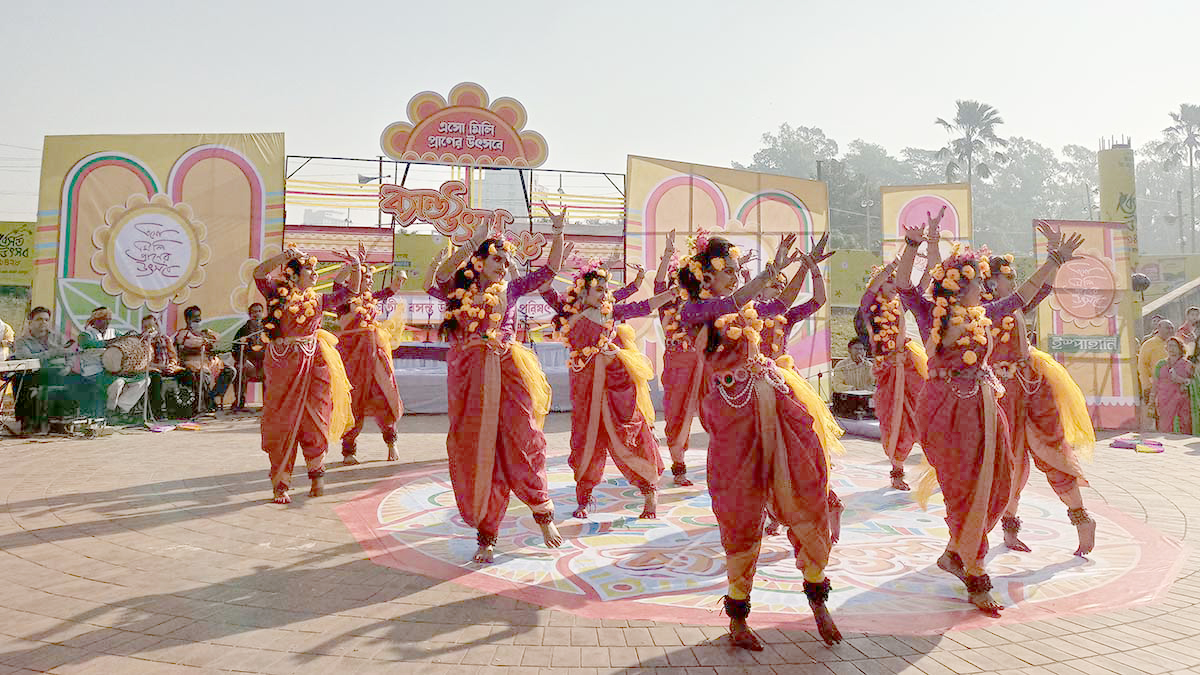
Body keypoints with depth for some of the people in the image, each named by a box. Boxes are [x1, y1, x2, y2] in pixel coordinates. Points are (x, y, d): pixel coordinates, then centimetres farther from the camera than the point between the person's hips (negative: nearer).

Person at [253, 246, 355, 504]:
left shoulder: (317, 300, 13)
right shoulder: (277, 293, 3)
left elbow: (349, 293, 17)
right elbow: (259, 273, -13)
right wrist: (286, 255, -17)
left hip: (313, 364, 3)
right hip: (283, 365, -3)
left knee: (313, 421, 2)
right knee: (282, 422, 0)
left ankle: (316, 474, 18)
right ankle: (280, 484, 8)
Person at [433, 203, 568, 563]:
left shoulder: (510, 290, 12)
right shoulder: (459, 291, 3)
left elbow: (550, 269, 11)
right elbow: (442, 274, -20)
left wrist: (558, 232, 0)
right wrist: (475, 239, -25)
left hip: (507, 374, 2)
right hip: (469, 378, -1)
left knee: (521, 443, -3)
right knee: (476, 451, 2)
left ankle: (542, 512, 19)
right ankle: (486, 534, 12)